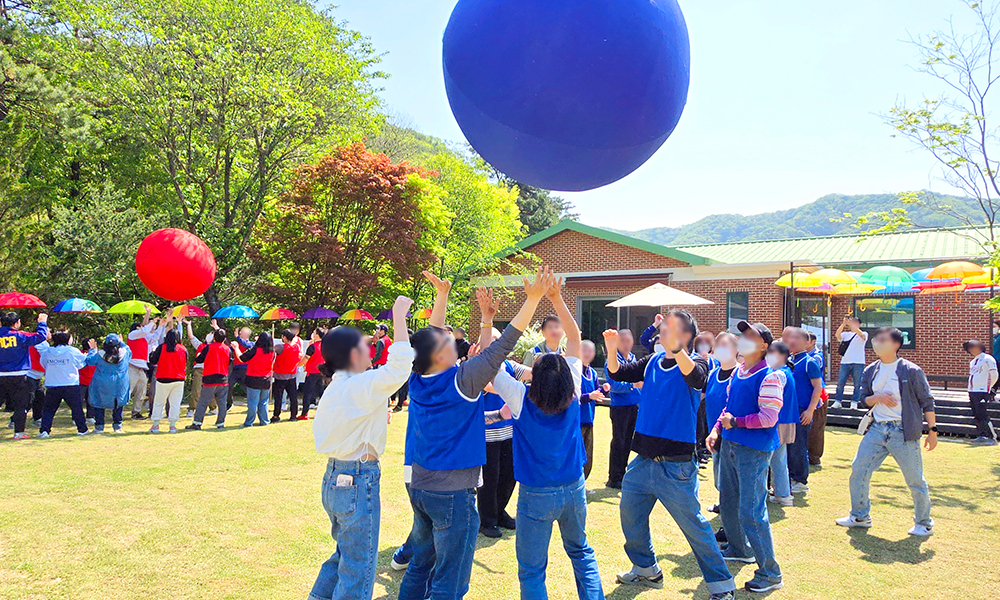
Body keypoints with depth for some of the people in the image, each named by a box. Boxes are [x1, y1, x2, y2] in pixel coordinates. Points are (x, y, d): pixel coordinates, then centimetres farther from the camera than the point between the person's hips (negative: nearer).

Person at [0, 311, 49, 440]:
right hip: (18, 376, -4)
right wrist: (42, 322, 3)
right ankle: (19, 432, 5)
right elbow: (40, 336, -12)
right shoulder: (19, 336, -11)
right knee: (21, 405, 5)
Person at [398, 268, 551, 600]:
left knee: (420, 564, 22)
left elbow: (431, 336, 12)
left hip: (419, 485, 8)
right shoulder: (461, 380, -20)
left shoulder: (418, 379, -3)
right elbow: (501, 346, -19)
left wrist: (442, 293, 17)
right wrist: (533, 299, -17)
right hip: (453, 492, -7)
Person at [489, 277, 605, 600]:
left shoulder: (521, 398, -17)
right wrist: (557, 299, -6)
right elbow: (575, 338, -2)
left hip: (537, 495, -4)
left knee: (532, 570, 7)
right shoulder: (572, 395, -9)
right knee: (581, 552, 25)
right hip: (574, 488, 4)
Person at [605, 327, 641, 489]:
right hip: (620, 407, -7)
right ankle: (614, 479, 6)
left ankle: (622, 474, 25)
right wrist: (632, 385, -30)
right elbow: (614, 385, -20)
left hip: (634, 407, 7)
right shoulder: (613, 360, -12)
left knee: (627, 442, 14)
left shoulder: (633, 358, 10)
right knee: (618, 443, -2)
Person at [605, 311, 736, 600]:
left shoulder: (693, 362, -10)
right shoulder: (652, 361, 8)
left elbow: (695, 378, -33)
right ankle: (646, 569, 39)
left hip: (675, 466, -7)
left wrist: (676, 348, -51)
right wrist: (612, 351, -15)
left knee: (694, 527, 1)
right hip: (643, 461, 7)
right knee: (630, 516, 18)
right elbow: (618, 373, 5)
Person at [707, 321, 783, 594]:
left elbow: (768, 418, -21)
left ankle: (770, 573, 7)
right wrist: (717, 429, 7)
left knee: (751, 512, -7)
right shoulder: (737, 372, 10)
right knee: (728, 503, 20)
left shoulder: (769, 376, -15)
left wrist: (735, 422, -15)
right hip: (730, 446, 9)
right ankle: (739, 550, 42)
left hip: (754, 451, -9)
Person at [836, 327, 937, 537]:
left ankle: (924, 523, 24)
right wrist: (878, 397, -8)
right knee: (858, 471, 3)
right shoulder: (870, 371, 9)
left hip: (903, 432, -5)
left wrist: (932, 430, -4)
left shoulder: (911, 371, -5)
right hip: (877, 428, 5)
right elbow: (864, 398, 14)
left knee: (915, 480, 3)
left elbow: (926, 401, -2)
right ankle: (860, 516, 19)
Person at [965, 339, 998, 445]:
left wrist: (987, 387, 2)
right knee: (977, 416, 8)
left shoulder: (988, 359, -6)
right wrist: (970, 392, 16)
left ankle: (993, 438, -8)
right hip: (972, 392, 8)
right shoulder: (972, 362, 18)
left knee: (983, 416, -12)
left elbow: (994, 376, -7)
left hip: (982, 392, -8)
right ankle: (982, 436, 14)